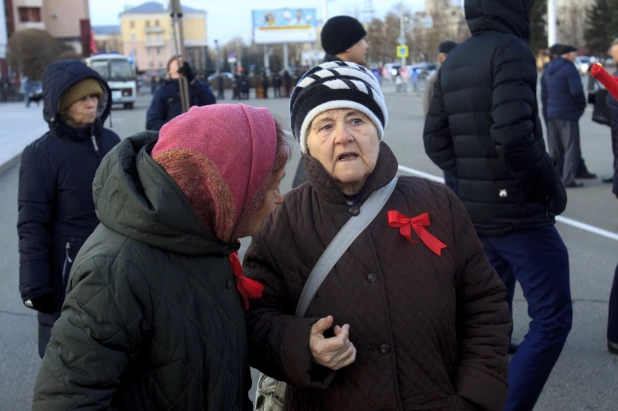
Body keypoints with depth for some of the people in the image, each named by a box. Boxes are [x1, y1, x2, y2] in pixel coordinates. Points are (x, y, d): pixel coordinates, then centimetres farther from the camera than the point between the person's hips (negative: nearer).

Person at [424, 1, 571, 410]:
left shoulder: (452, 62, 10)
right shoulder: (510, 50, -14)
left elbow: (436, 142, 10)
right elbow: (514, 136, -26)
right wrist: (552, 184, -12)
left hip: (474, 212, 8)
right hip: (520, 212, -8)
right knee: (552, 318, 0)